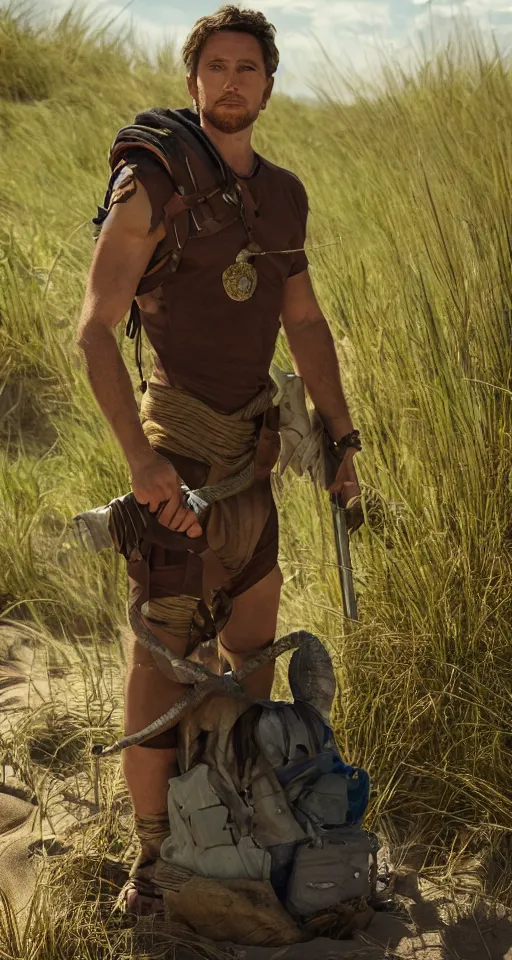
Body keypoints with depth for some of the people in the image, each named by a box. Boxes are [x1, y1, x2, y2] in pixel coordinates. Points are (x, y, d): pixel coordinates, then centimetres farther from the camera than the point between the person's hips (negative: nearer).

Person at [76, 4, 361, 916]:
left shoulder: (285, 195, 8)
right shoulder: (153, 185, -12)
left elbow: (305, 323, 17)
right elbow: (94, 328, -16)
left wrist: (341, 438, 14)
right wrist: (140, 458, -24)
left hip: (250, 444, 7)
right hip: (179, 451, -7)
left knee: (255, 632, 16)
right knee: (164, 649, -6)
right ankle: (152, 851, 4)